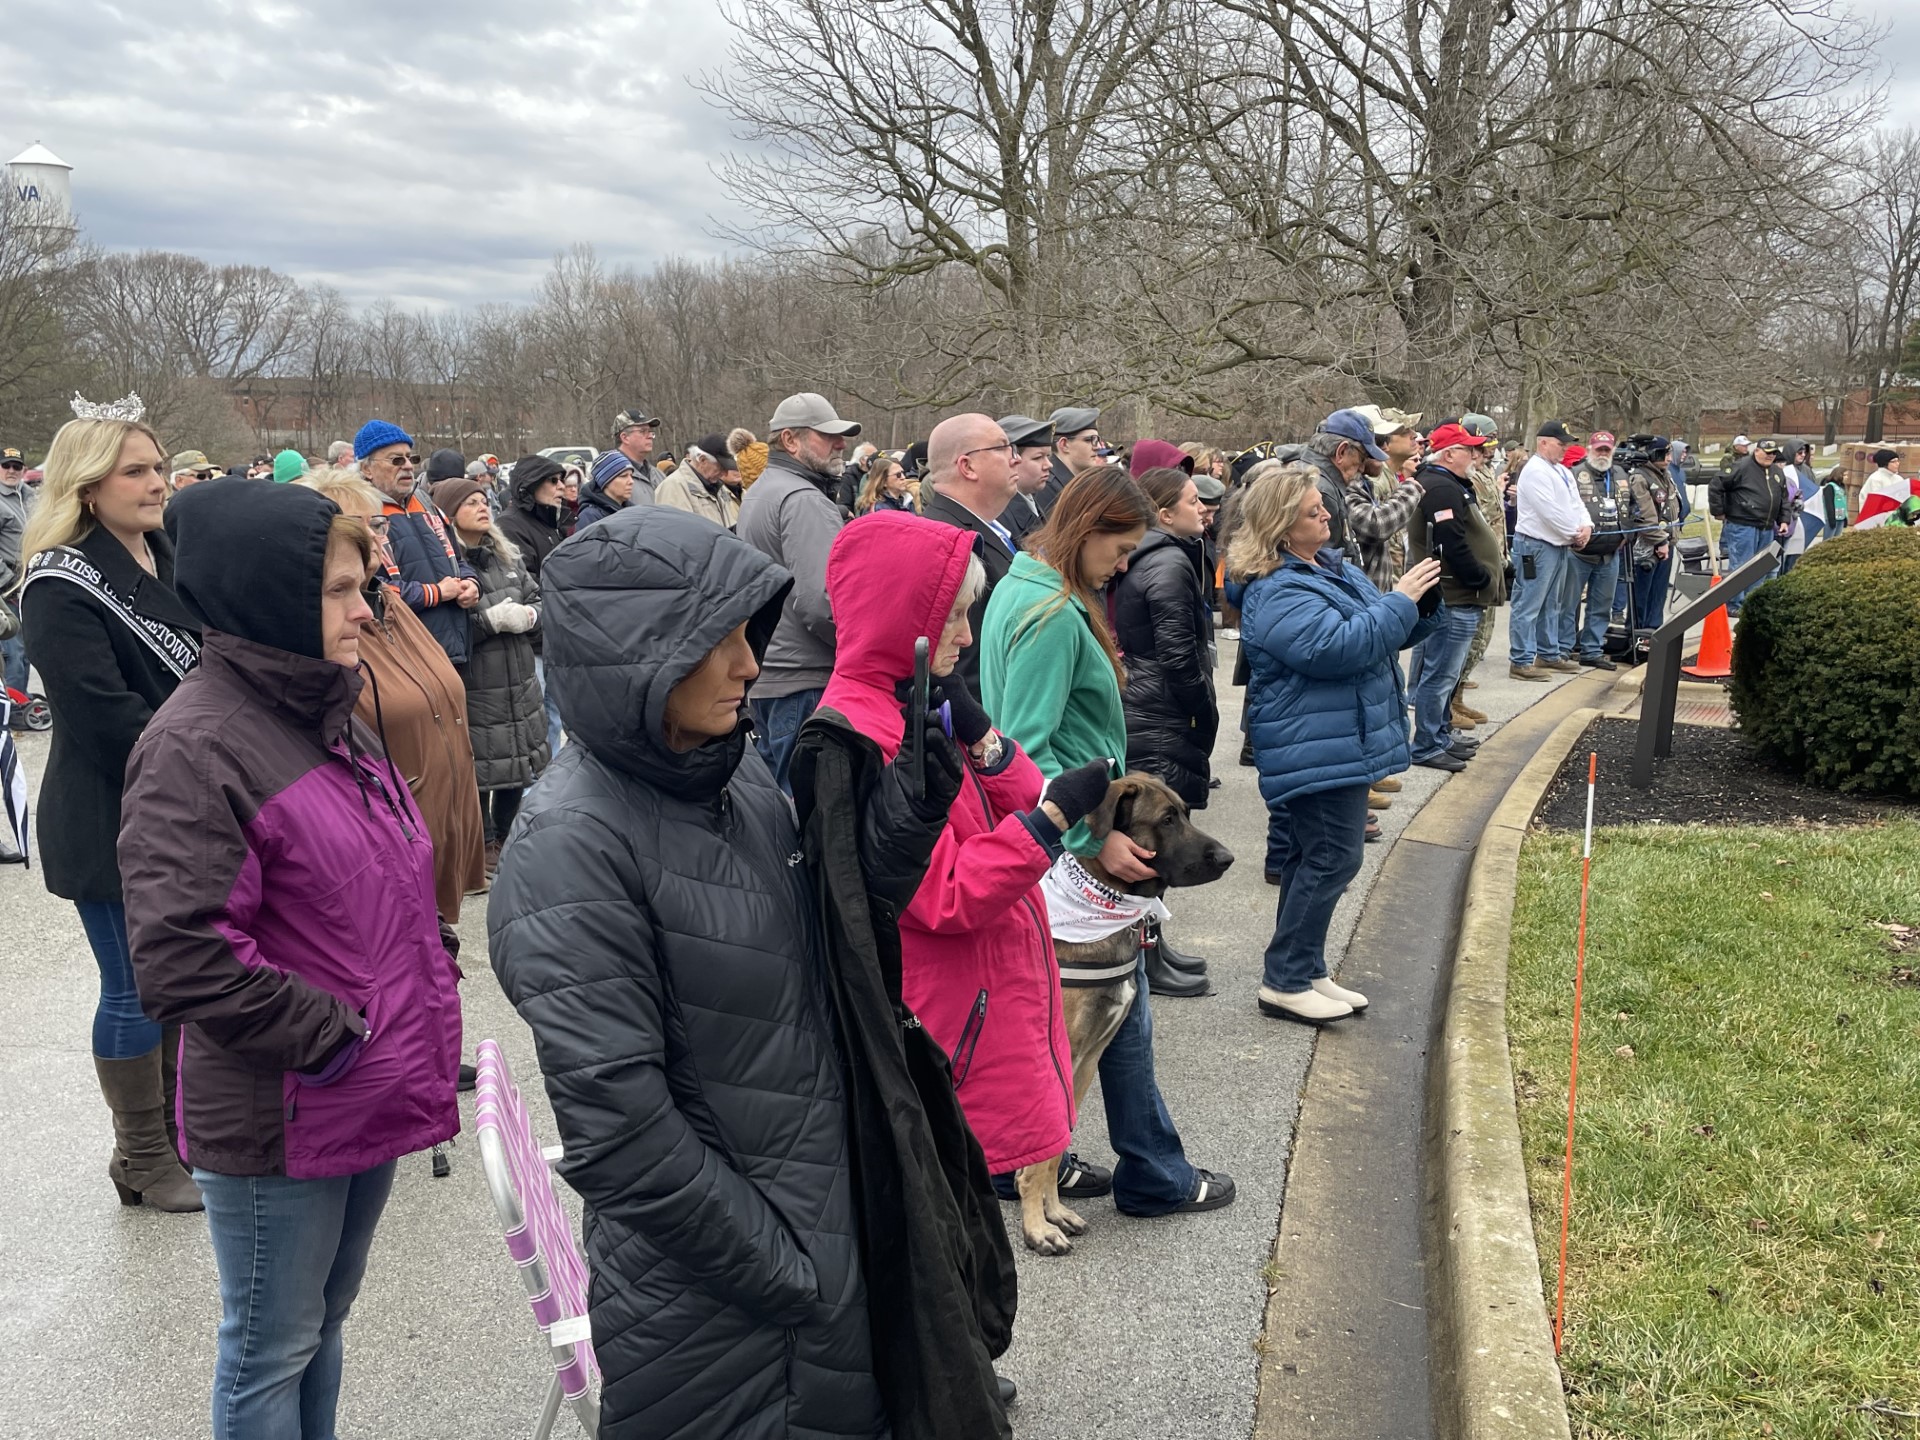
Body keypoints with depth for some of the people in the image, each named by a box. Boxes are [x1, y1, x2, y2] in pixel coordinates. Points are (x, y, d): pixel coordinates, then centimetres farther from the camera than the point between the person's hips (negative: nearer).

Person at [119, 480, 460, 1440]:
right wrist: (328, 1037, -18)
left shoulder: (330, 708, 8)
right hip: (279, 1123, -8)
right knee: (272, 1349, 12)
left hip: (370, 1099, 8)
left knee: (325, 1321, 24)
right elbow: (179, 960, -25)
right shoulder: (196, 746, -20)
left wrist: (429, 986, 8)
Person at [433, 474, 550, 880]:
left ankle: (507, 838, 32)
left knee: (518, 766, 14)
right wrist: (491, 620, -20)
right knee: (479, 772, 2)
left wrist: (527, 615, -7)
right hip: (473, 689, -6)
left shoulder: (508, 557, 11)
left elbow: (538, 600, 15)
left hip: (519, 685, 7)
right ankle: (483, 846, 19)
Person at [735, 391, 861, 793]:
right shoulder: (804, 500, -15)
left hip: (763, 673, 10)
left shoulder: (758, 493, 18)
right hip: (805, 681, -10)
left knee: (773, 795, 17)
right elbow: (820, 601, -23)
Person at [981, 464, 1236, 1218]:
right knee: (1122, 1011, 4)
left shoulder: (1023, 587, 10)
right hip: (1076, 847, -10)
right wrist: (1098, 836, -25)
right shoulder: (1054, 614, -21)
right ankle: (1155, 1178, 19)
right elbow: (1028, 751, -25)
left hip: (1048, 836, 10)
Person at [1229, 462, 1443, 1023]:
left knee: (1312, 859, 14)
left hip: (1341, 743, 10)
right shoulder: (1277, 593, -18)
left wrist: (1421, 602, 1)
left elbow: (1383, 633, 20)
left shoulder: (1333, 566, 14)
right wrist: (1401, 599, -19)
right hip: (1317, 750, -10)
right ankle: (1284, 982, 1)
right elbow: (1340, 647, -27)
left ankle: (1306, 972, 24)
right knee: (1332, 858, -8)